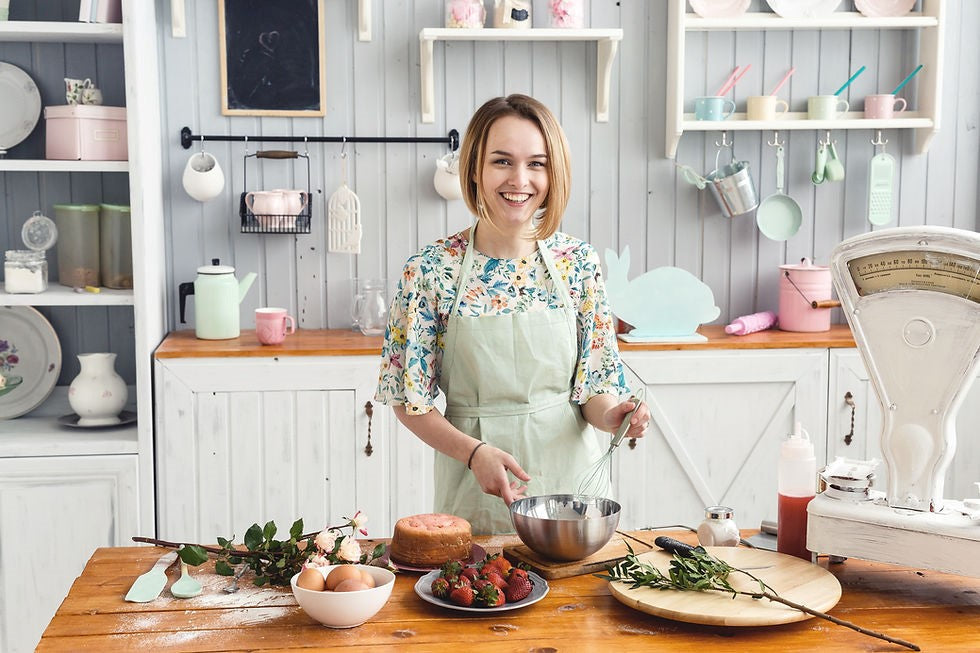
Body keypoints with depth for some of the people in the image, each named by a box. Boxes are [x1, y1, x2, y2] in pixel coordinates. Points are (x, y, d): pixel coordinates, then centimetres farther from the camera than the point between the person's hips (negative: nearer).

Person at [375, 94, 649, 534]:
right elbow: (410, 400, -6)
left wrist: (611, 414, -19)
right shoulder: (429, 271, -10)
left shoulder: (578, 263, -3)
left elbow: (594, 382, 2)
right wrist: (474, 451, -21)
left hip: (571, 475, 2)